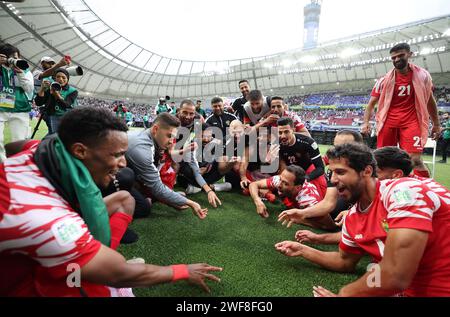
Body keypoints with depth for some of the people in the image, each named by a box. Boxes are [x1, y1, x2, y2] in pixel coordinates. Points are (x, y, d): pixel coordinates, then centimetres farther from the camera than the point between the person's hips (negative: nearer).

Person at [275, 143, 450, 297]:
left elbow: (396, 275, -30)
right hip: (409, 290, 6)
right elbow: (345, 262, 16)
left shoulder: (404, 192, -23)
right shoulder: (353, 218, 0)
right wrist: (303, 250, 5)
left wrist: (342, 293, -17)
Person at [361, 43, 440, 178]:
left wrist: (436, 124, 15)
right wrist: (366, 122, -12)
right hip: (388, 121, 1)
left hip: (411, 122, 0)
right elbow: (371, 103, 3)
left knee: (415, 159, -13)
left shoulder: (423, 75, 6)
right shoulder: (384, 80, 1)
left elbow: (430, 100, 15)